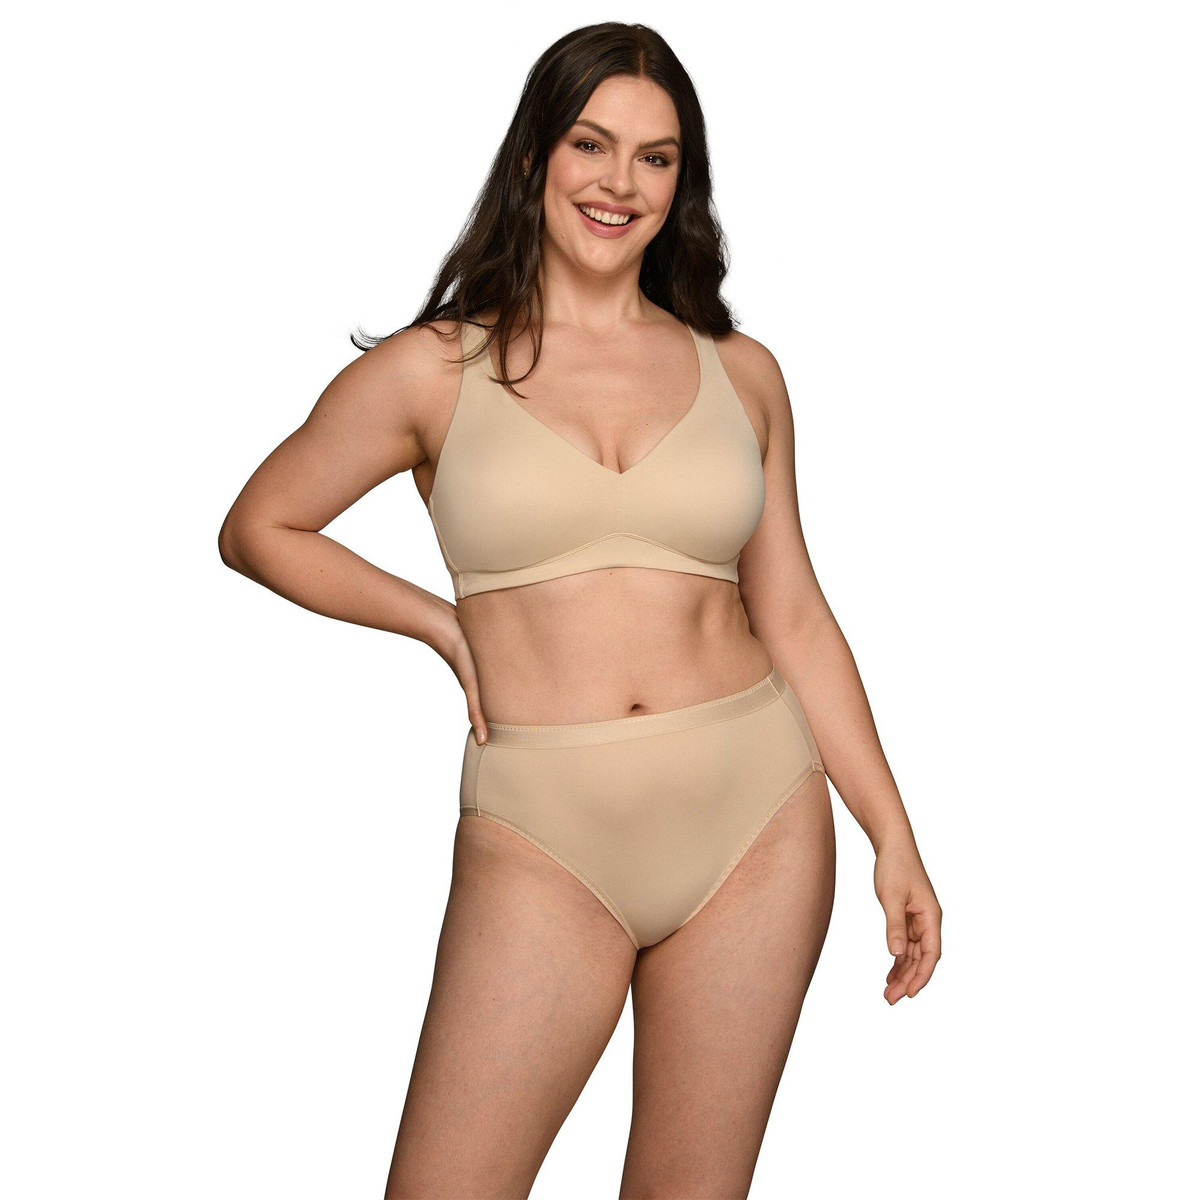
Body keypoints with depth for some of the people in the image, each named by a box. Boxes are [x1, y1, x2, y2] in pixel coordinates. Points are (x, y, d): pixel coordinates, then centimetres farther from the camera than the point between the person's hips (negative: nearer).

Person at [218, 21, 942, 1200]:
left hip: (759, 821, 2)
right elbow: (257, 529, 11)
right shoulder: (433, 370, 2)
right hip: (546, 838, -2)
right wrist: (441, 622, 3)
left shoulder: (742, 374, 8)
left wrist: (892, 834, 7)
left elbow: (794, 619, 11)